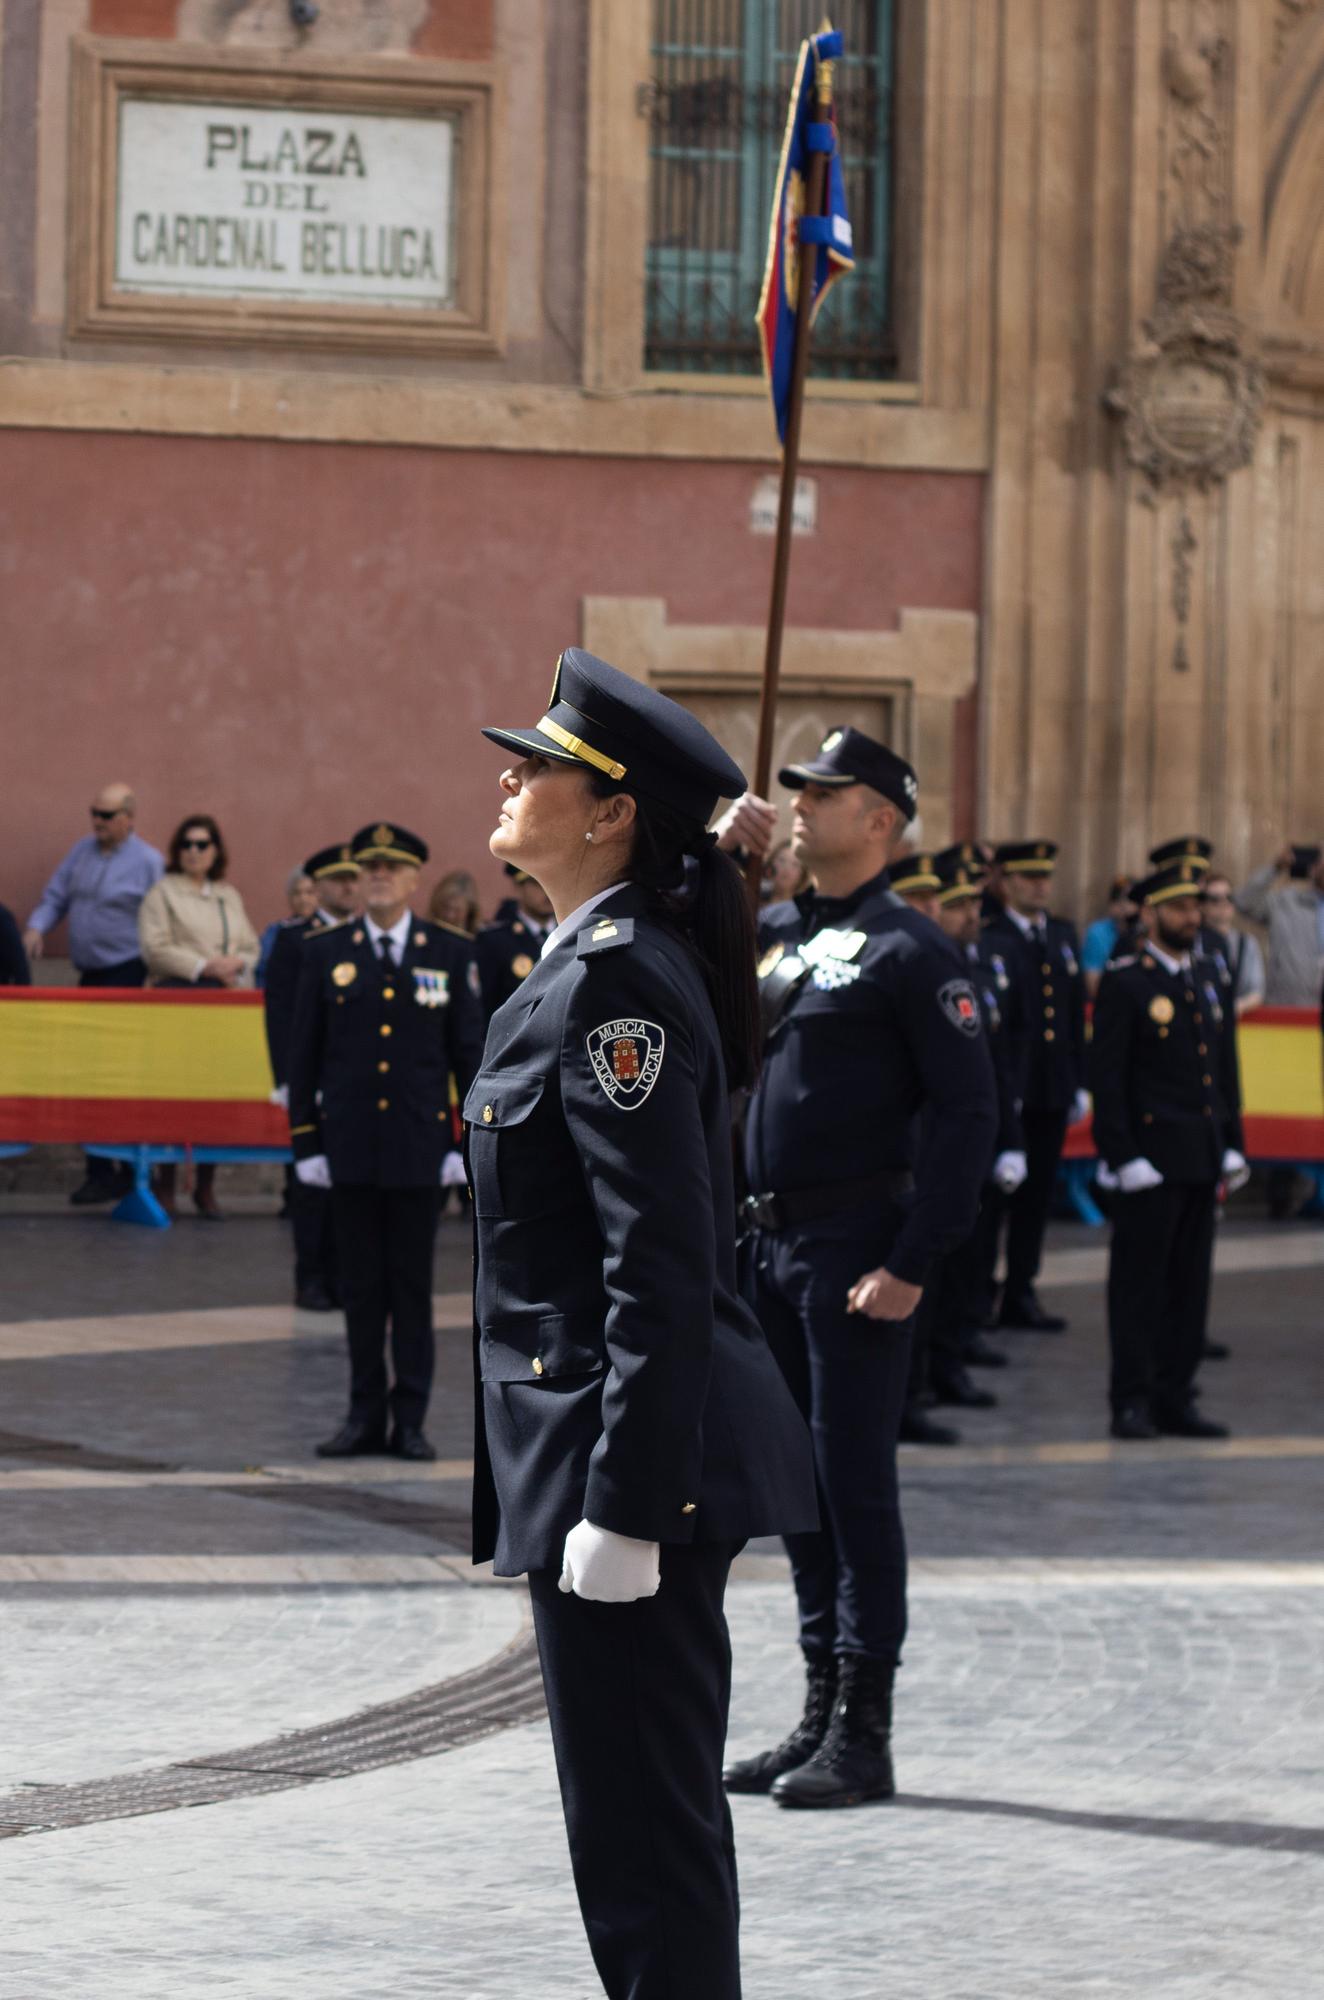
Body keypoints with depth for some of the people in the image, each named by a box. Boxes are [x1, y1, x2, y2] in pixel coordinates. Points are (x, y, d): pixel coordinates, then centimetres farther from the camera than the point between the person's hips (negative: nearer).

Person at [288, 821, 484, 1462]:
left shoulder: (451, 954, 3)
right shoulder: (324, 953, 6)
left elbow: (470, 1052, 3)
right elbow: (304, 1054, 6)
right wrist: (305, 1140, 1)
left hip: (419, 1145, -1)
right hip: (351, 1143, 1)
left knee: (413, 1284, 2)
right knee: (360, 1285, 5)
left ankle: (411, 1417, 7)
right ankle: (365, 1414, 11)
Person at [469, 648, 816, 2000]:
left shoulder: (618, 980, -17)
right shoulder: (597, 963, 15)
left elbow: (663, 1268, -22)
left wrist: (622, 1507, -23)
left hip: (629, 1452, -10)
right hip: (606, 1461, 10)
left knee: (640, 1827, -4)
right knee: (648, 1814, 17)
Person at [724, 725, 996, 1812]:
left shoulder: (910, 949, -9)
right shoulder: (774, 933, 14)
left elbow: (968, 1111, -13)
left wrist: (913, 1263, -18)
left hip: (857, 1251, -8)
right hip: (773, 1245, 8)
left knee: (855, 1484, -4)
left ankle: (864, 1737, 1)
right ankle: (822, 1714, 20)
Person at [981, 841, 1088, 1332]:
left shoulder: (1064, 935, 14)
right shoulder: (987, 940, -7)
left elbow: (1075, 1012, 16)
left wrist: (1079, 1083, 13)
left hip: (1051, 1090, 6)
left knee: (1036, 1195, 9)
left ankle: (1021, 1294, 16)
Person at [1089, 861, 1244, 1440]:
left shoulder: (1208, 976, 13)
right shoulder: (1125, 983, -7)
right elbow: (1106, 1076, -9)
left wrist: (1232, 1146, 13)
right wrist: (1123, 1155, -14)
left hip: (1201, 1160, 6)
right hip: (1149, 1160, -6)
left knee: (1191, 1283, 9)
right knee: (1139, 1283, -1)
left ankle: (1175, 1398, 14)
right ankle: (1132, 1402, 3)